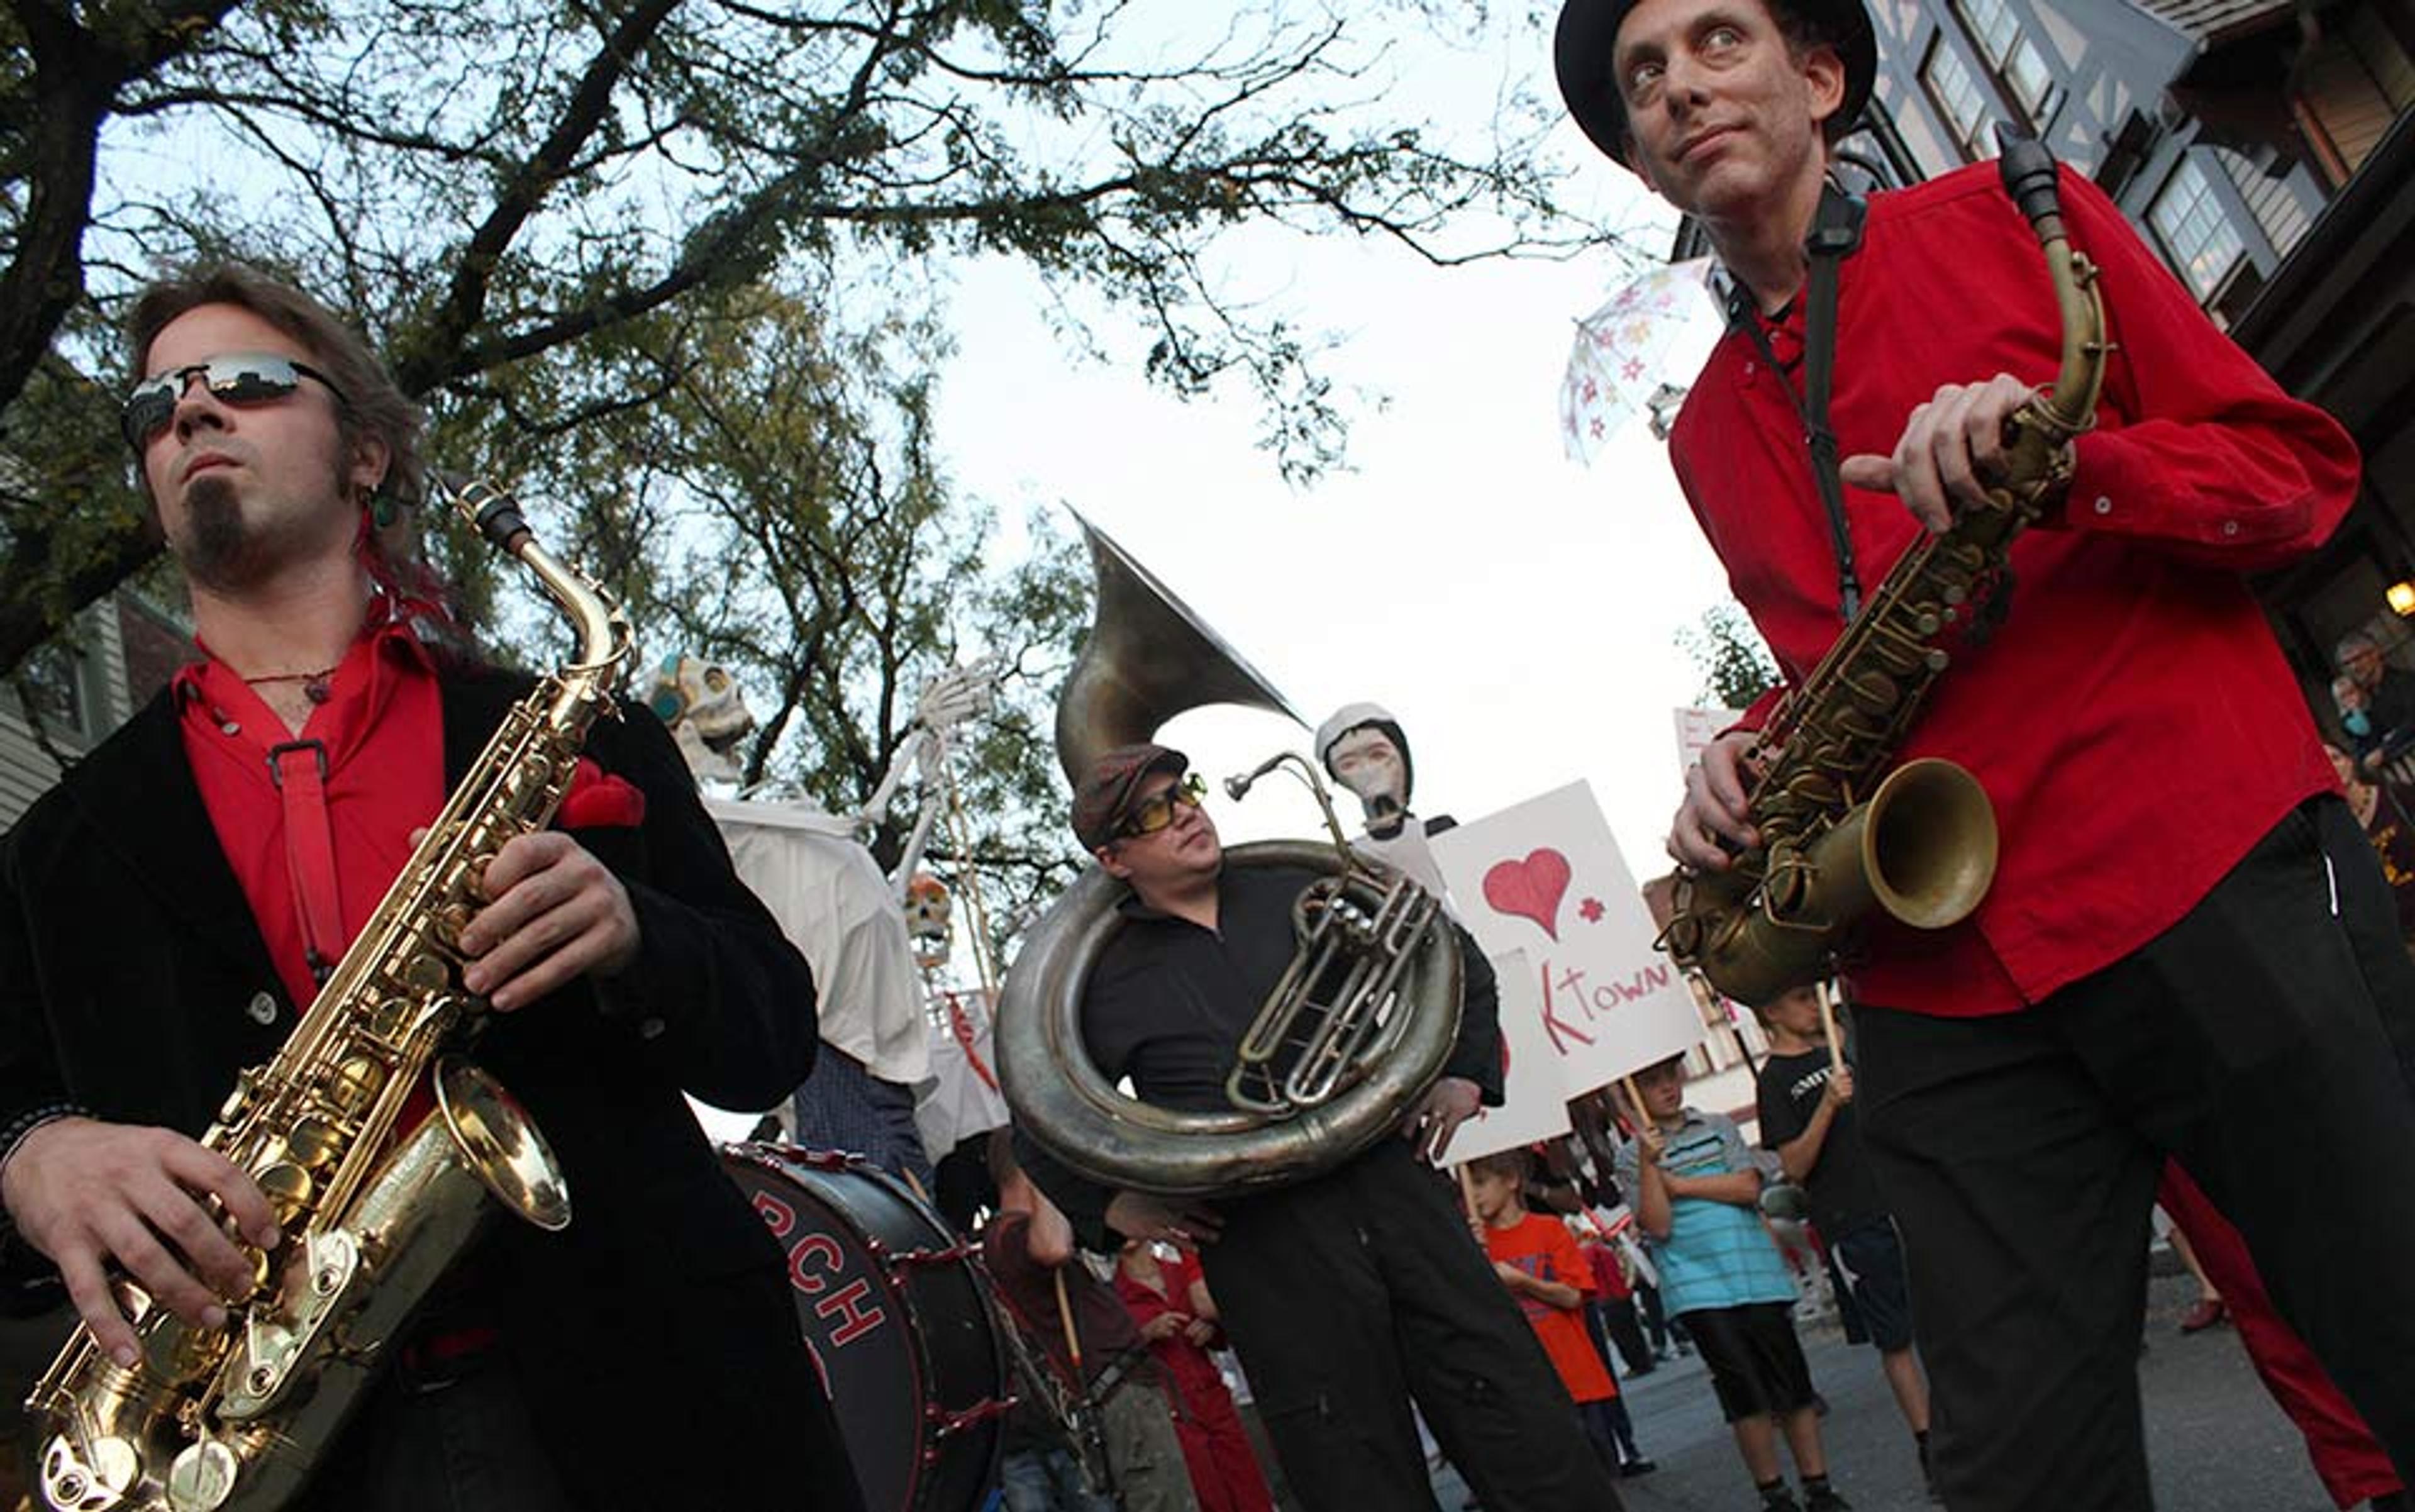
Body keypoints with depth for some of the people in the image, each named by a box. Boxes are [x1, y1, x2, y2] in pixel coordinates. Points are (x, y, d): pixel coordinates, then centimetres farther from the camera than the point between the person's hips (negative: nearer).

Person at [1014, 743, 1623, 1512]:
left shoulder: (1302, 893, 11)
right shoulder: (1103, 980, 7)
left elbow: (1455, 954, 21)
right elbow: (1039, 1126, 17)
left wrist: (1466, 1072, 12)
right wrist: (1112, 1208, 4)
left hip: (1392, 1183, 2)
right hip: (1261, 1249, -2)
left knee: (1531, 1446, 1)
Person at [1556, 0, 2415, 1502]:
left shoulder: (2012, 221, 8)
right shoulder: (1704, 434, 20)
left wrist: (2067, 466, -16)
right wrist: (1756, 754, 5)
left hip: (2210, 871, -3)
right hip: (1939, 976, 4)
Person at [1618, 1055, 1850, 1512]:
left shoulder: (1719, 1127, 11)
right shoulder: (1633, 1156, 6)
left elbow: (1748, 1187, -3)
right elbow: (1657, 1226, -5)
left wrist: (1678, 1183, -5)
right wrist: (1649, 1162, -16)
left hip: (1756, 1273, 2)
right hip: (1696, 1287, -2)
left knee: (1793, 1385, 3)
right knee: (1744, 1392, -5)